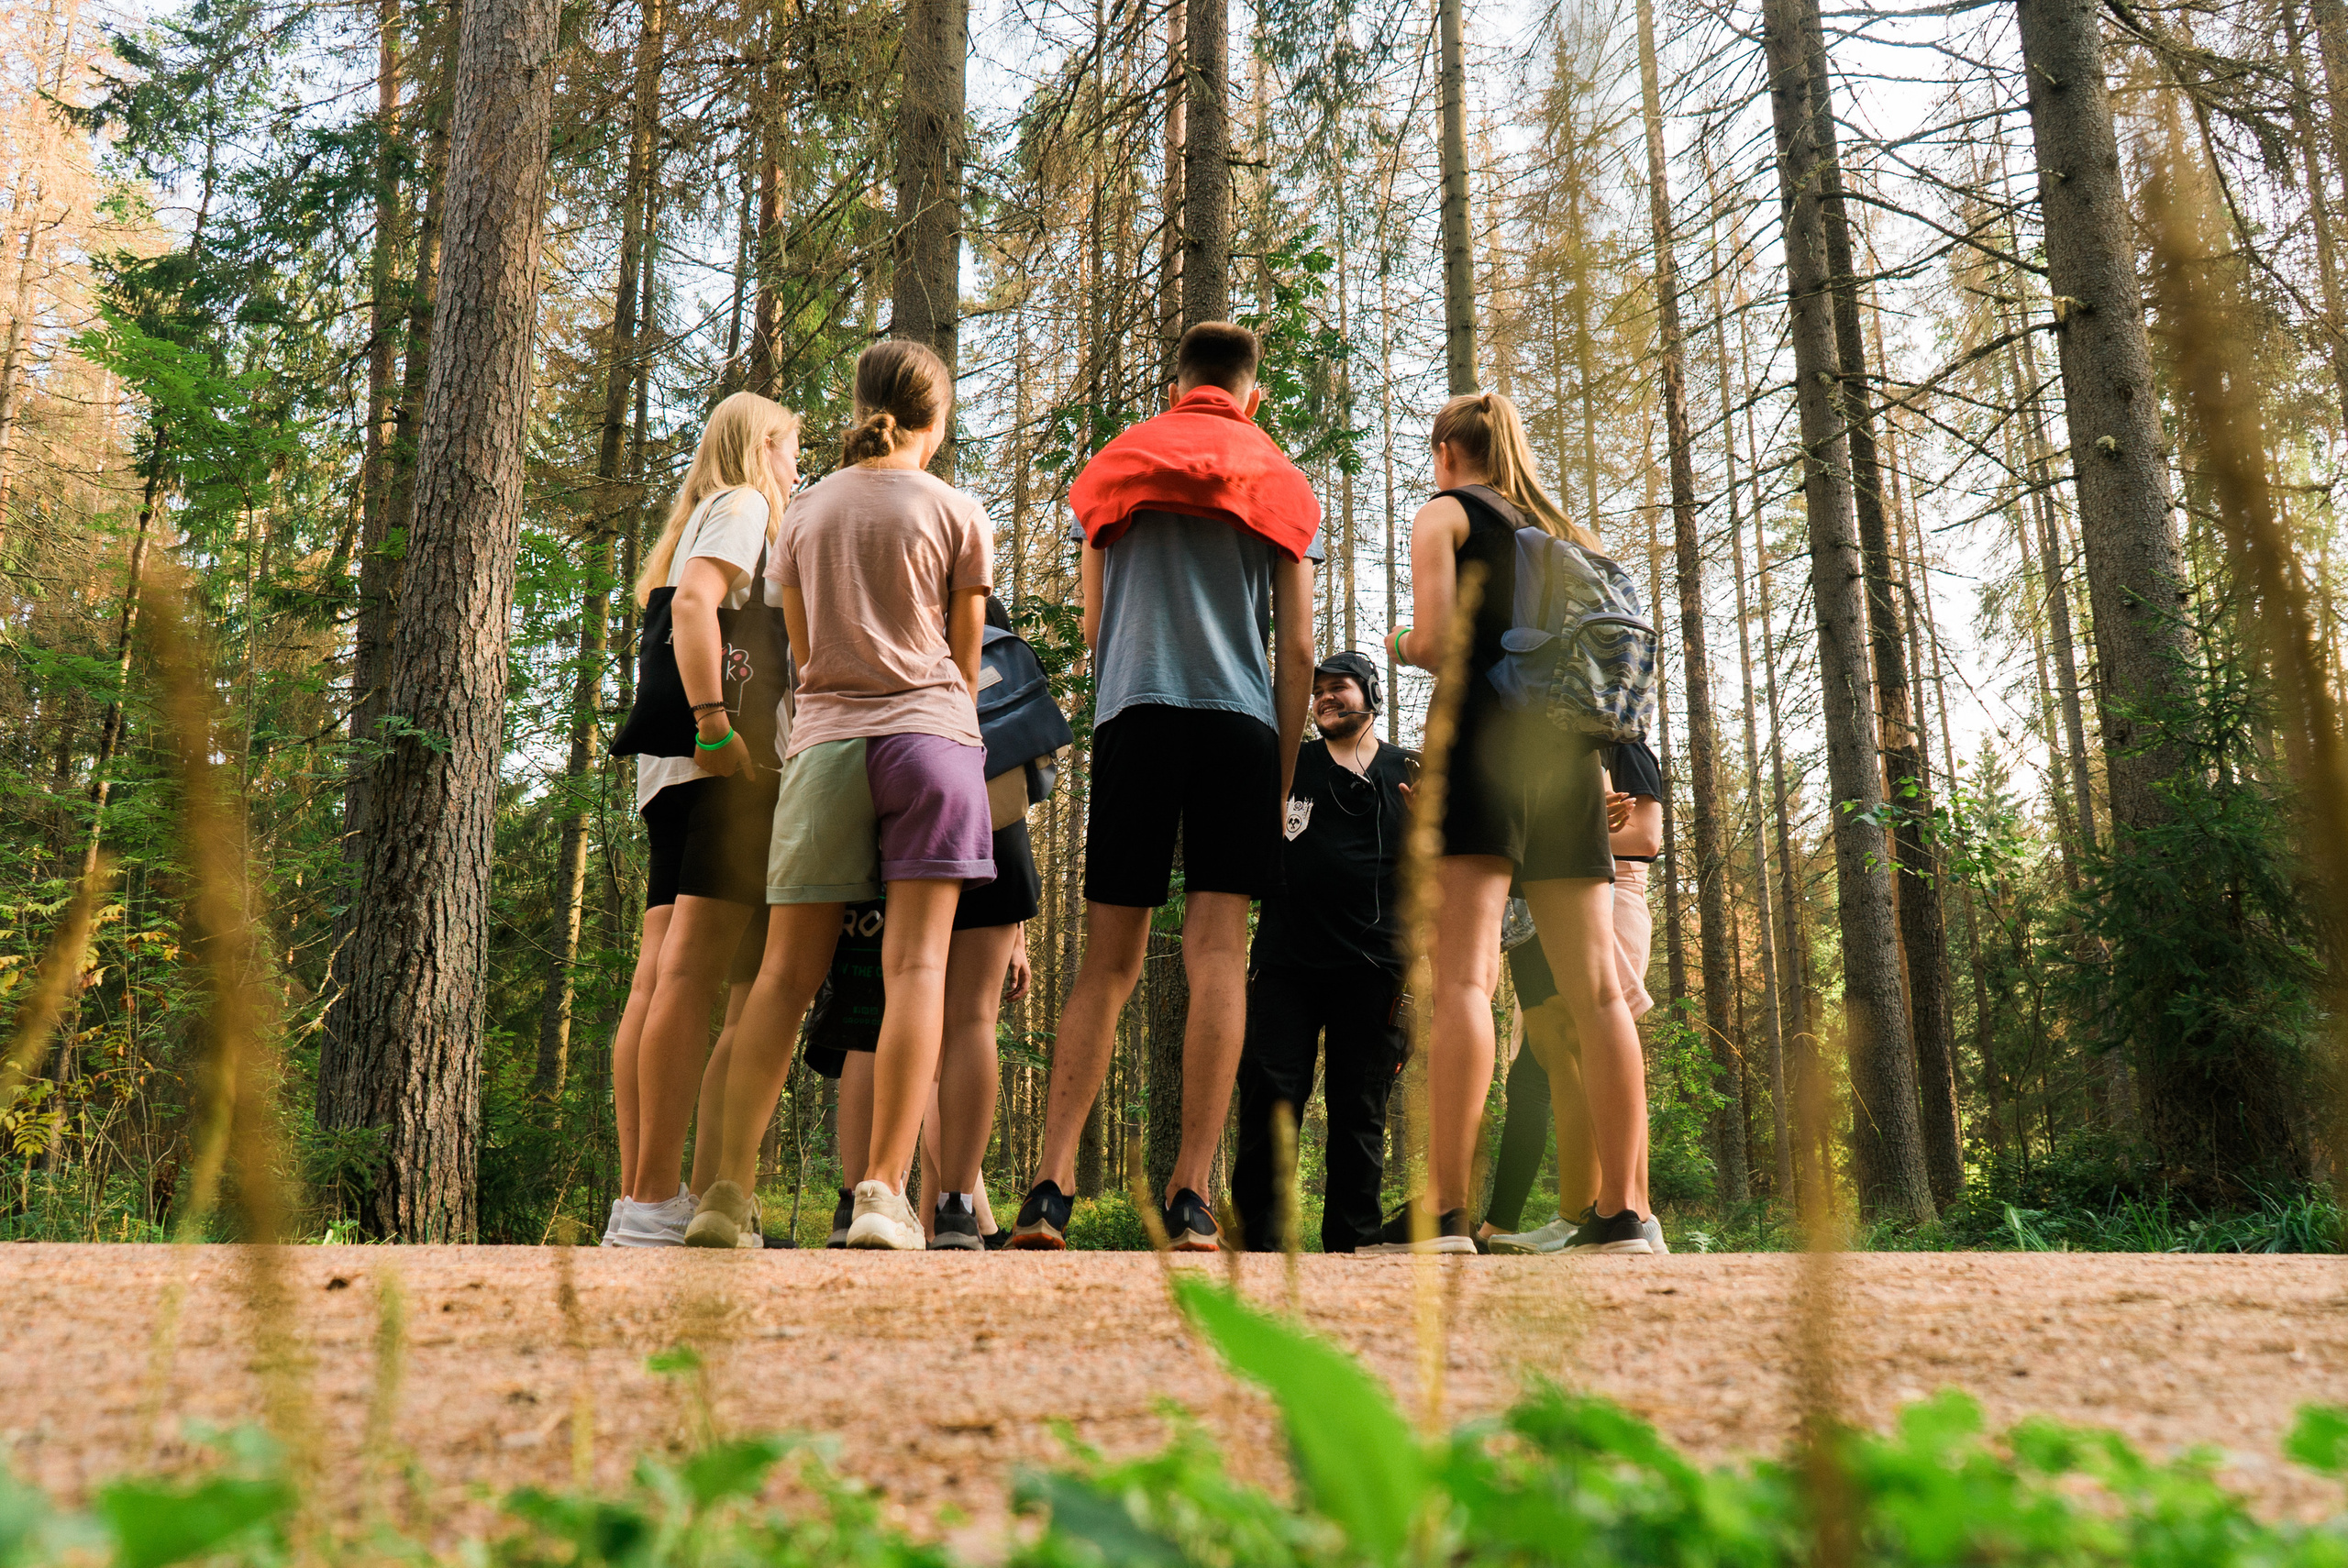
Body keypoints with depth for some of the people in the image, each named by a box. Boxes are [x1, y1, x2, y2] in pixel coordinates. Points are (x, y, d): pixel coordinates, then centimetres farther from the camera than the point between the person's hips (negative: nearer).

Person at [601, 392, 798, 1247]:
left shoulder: (699, 521, 32)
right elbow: (694, 603, -13)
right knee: (691, 972, -15)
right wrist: (713, 723, -21)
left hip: (676, 767, 9)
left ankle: (638, 1196, 1)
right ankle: (654, 1199, -18)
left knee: (657, 981, 2)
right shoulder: (742, 505, 4)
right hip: (722, 763, -9)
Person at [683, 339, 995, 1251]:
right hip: (929, 732, -3)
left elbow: (806, 655, 17)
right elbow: (965, 660, 10)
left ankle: (731, 1190, -3)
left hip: (825, 741, 3)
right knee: (915, 964, -7)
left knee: (787, 972, 2)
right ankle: (884, 1194, -13)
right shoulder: (956, 513, 6)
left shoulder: (803, 515, 15)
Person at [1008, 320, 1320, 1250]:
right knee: (1217, 951, -5)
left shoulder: (1114, 466, 20)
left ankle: (1051, 1183, -8)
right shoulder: (1283, 482, 16)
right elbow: (1297, 652, 8)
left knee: (1107, 963, 2)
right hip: (1241, 719, -1)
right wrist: (1281, 784, 10)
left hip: (1130, 714, 1)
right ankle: (1191, 1195, -11)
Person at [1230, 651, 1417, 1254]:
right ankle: (1257, 1239, 1)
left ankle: (1351, 1244, 9)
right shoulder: (1286, 766, 12)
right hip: (1287, 961, 1)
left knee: (1359, 1112, 2)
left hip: (1371, 969, 0)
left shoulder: (1411, 774, 10)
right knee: (1268, 1098, -6)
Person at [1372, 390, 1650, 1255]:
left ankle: (1444, 1211, -20)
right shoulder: (1569, 534, 25)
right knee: (1596, 990, 0)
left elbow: (1435, 639, -6)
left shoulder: (1445, 513, 8)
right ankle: (1622, 1213, -2)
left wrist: (1399, 644, 14)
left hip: (1484, 737, -6)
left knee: (1463, 978, -14)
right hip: (1569, 746, 6)